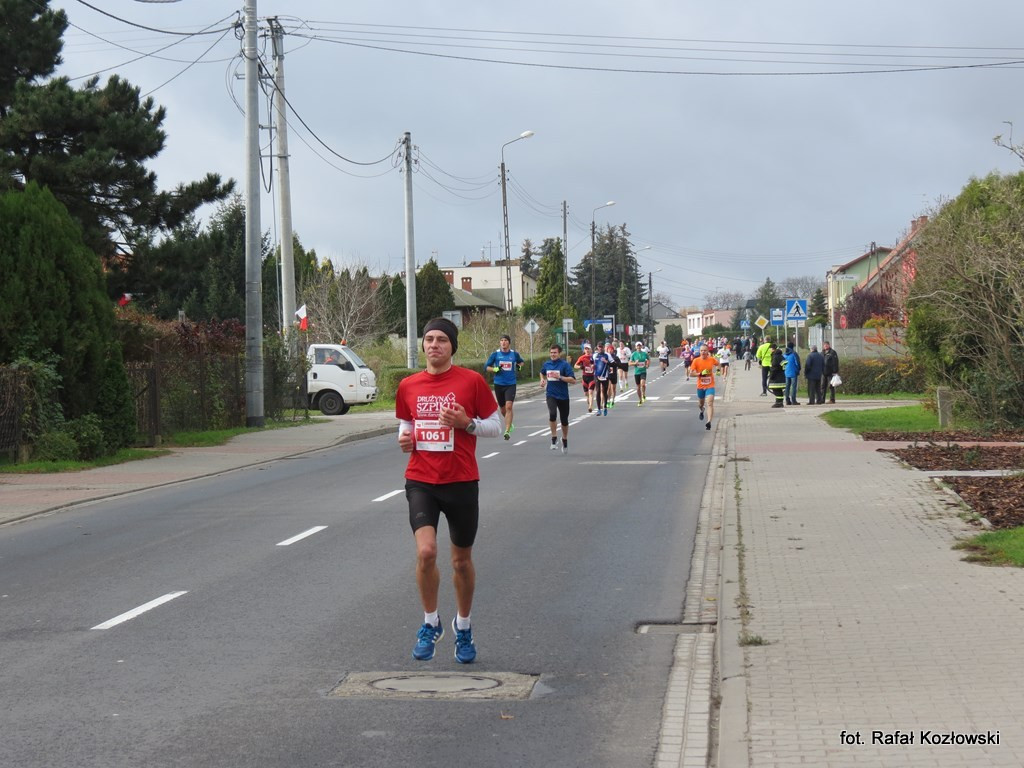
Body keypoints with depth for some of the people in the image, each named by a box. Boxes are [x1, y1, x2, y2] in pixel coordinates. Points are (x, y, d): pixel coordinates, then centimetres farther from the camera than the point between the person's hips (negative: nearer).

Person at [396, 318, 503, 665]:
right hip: (421, 482, 1)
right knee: (425, 552, -18)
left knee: (462, 560, 10)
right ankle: (431, 623, 4)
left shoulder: (471, 381, -4)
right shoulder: (408, 386, 5)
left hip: (461, 482, -1)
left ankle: (463, 627, 32)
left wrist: (466, 422, -16)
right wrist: (405, 438, -3)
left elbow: (495, 425, 2)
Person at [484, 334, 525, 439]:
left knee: (509, 406, -17)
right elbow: (486, 366, 3)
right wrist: (495, 369, -14)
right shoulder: (495, 354, -1)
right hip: (498, 384, 2)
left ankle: (507, 431, -17)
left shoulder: (514, 354, 1)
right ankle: (509, 424, 42)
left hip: (511, 384, -1)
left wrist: (519, 366, 1)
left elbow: (521, 361, 22)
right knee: (502, 408, 13)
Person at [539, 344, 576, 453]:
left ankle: (565, 440, 34)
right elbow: (542, 373, 30)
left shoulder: (565, 365, -8)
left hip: (563, 396, -1)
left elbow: (573, 380, -14)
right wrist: (542, 379, 9)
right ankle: (554, 438, -12)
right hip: (551, 394, 1)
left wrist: (559, 377, -22)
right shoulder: (546, 364, 6)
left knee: (564, 420, 9)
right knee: (552, 414, -25)